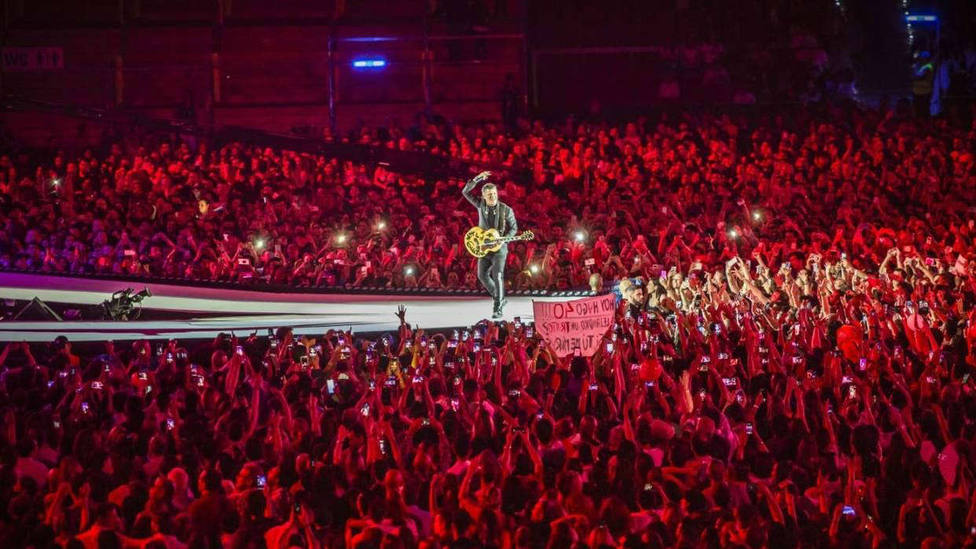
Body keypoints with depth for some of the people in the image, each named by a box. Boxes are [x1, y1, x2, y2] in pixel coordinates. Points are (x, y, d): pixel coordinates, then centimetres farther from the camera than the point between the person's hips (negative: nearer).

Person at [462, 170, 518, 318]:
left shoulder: (506, 210, -9)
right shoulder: (481, 204, -1)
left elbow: (513, 228, 1)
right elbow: (466, 191, -7)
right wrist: (477, 178, -18)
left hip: (499, 247, -4)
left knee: (497, 276, -16)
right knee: (483, 275, 5)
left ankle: (498, 309, -16)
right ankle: (500, 299, 23)